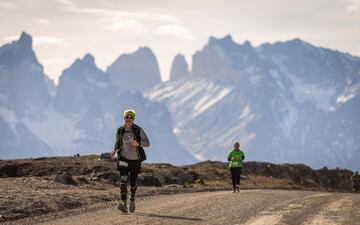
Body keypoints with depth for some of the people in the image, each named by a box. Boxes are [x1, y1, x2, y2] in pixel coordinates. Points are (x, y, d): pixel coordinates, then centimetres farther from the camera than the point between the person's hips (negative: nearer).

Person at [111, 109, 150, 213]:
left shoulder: (138, 130, -10)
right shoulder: (120, 131, -2)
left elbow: (147, 143, -10)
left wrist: (138, 144, -29)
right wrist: (114, 150, -4)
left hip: (135, 160, 0)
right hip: (124, 159, 0)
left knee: (133, 183, 10)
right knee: (123, 180, -19)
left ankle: (132, 199, 39)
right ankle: (123, 203, -25)